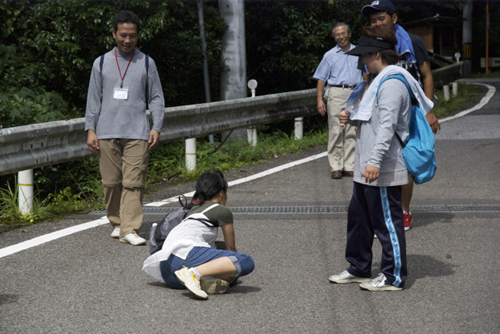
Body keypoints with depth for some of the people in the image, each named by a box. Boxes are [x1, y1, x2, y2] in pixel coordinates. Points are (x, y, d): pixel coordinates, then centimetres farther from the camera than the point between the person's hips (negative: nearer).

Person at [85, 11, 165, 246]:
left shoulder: (146, 63, 9)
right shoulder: (101, 63, 10)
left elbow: (156, 98, 10)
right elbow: (93, 99, 12)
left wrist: (156, 127, -1)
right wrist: (90, 129, 5)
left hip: (137, 134, -1)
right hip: (107, 133, 1)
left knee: (133, 182, -9)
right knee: (111, 182, 3)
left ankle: (129, 229, -10)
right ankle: (116, 223, 19)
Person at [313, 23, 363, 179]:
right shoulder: (330, 55, 7)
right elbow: (321, 79, 5)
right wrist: (319, 100, -4)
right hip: (336, 93, -2)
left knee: (352, 132, 2)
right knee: (336, 131, -6)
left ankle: (349, 166, 7)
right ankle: (336, 167, -3)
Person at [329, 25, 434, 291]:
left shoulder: (392, 83, -17)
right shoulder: (380, 80, 17)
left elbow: (387, 125, -24)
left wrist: (375, 161, -28)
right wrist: (352, 117, 8)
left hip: (383, 170, -11)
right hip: (366, 169, 11)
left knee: (387, 221, -2)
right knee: (358, 217, 18)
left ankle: (393, 276, 8)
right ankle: (359, 269, 30)